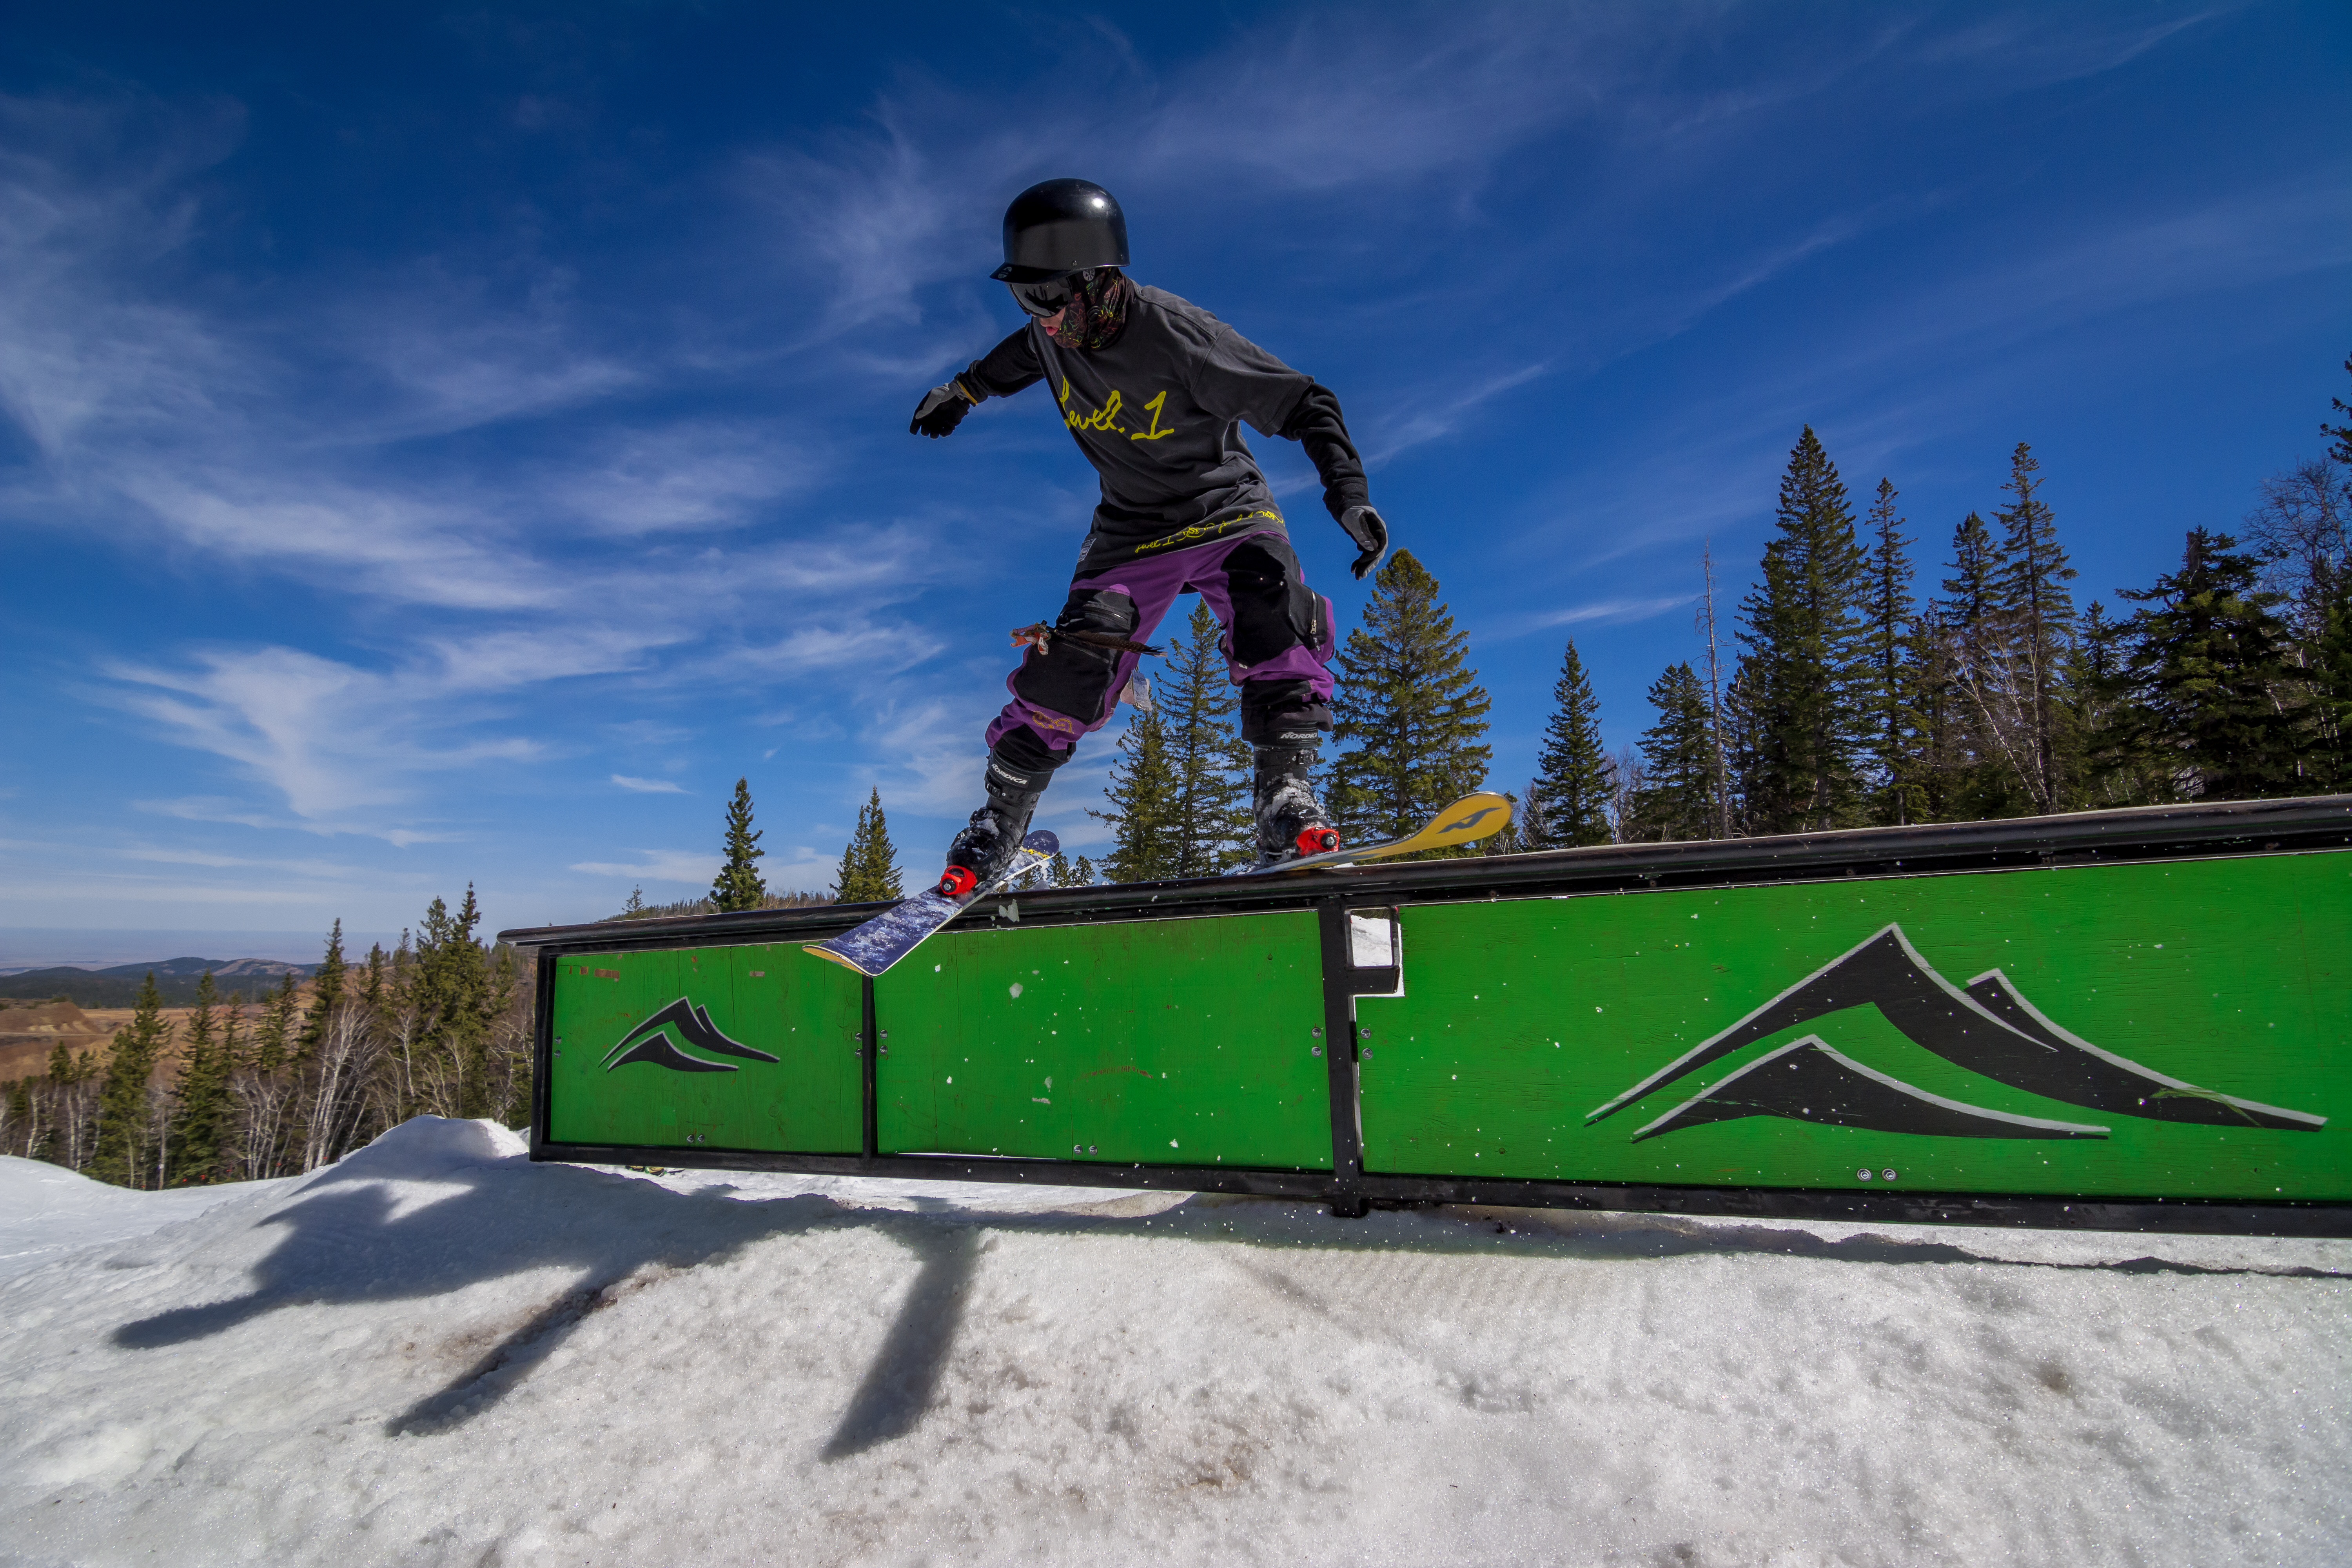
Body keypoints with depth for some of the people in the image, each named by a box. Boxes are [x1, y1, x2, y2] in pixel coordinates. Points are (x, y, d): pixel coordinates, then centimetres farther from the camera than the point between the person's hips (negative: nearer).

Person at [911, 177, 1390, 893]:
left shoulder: (1177, 334, -26)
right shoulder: (1054, 335, -9)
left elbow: (1306, 404, -21)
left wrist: (1348, 492, -35)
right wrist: (964, 388, 34)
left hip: (1226, 508, -3)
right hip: (1131, 530, 3)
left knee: (1276, 630, -33)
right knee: (1070, 669, -11)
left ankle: (1286, 804, -26)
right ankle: (1000, 820, 8)